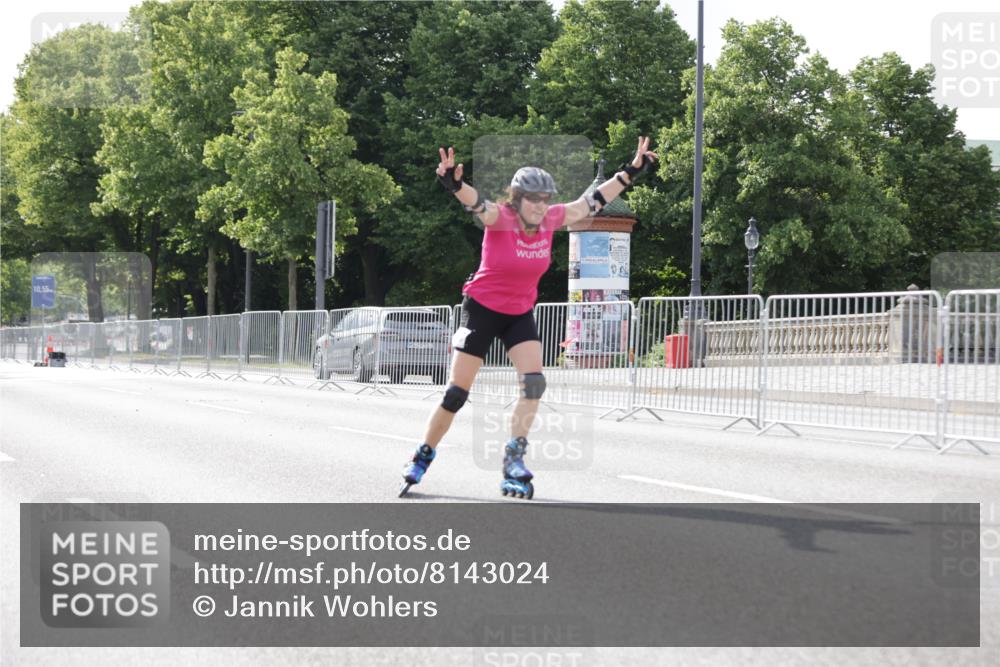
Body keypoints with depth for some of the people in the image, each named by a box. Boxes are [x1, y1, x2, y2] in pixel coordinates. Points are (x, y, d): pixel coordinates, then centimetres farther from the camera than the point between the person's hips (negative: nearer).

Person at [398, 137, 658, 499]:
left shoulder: (550, 220, -9)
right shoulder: (500, 219, -22)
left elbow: (592, 201, 0)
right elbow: (476, 201, -43)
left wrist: (631, 171, 0)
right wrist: (455, 183, -64)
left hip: (520, 315, 4)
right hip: (482, 309, -4)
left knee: (533, 383, -15)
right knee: (456, 393, -1)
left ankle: (513, 462, -8)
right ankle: (422, 458, 16)